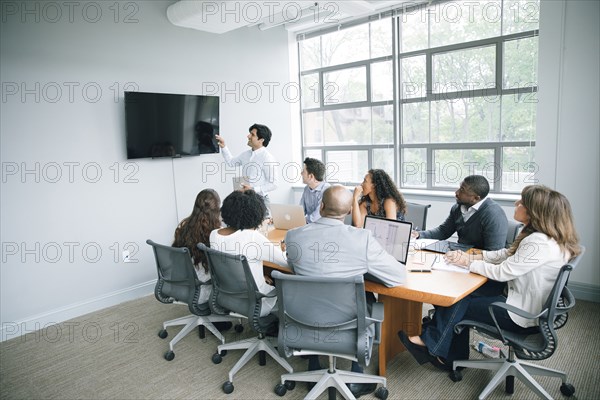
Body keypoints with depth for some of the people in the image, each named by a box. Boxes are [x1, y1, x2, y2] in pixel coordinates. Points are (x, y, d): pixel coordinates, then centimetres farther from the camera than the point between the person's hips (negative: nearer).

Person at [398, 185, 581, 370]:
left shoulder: (539, 243, -28)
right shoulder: (543, 236, 4)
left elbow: (502, 272, -23)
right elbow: (506, 254, 9)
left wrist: (468, 263, -11)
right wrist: (472, 256, -1)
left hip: (521, 315, -9)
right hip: (522, 301, 9)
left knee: (457, 304, -5)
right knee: (460, 296, 5)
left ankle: (429, 342, 17)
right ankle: (453, 359, 14)